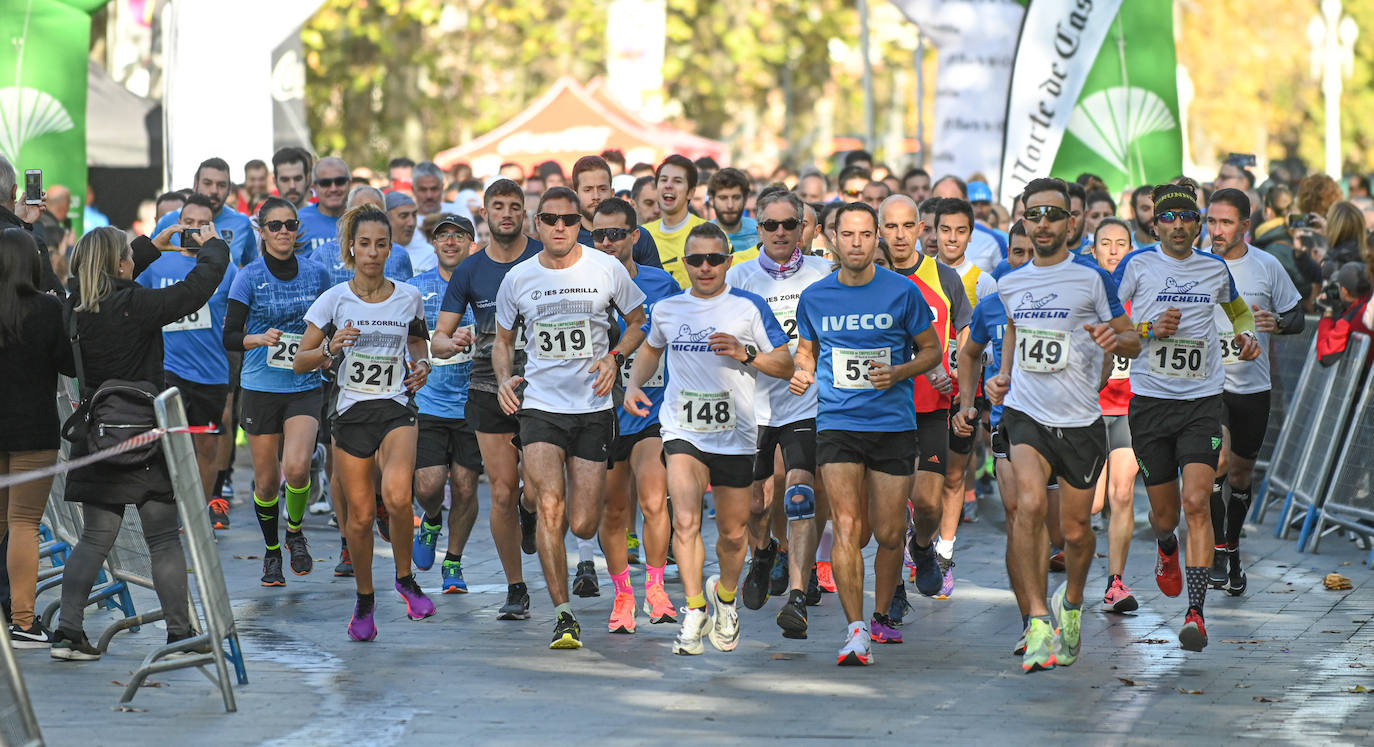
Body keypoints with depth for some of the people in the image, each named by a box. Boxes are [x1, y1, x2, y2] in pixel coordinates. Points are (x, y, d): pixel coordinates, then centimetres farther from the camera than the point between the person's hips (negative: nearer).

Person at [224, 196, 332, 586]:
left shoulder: (316, 273, 3)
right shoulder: (249, 277, -5)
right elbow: (229, 336, -9)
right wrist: (259, 339, -27)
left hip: (305, 386, 1)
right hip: (260, 387, 0)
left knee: (297, 467, -19)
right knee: (266, 478, 4)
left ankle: (295, 532, 9)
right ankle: (272, 552, 27)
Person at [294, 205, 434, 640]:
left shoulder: (409, 298, 3)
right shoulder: (335, 299, -2)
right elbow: (299, 363, 0)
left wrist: (422, 366, 2)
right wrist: (330, 347, -19)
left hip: (396, 409, 0)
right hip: (351, 412, 0)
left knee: (397, 498, -25)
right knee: (360, 514, 1)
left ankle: (405, 576, -2)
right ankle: (364, 600, 22)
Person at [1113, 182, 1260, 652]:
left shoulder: (1215, 268, 8)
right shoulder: (1137, 265, -1)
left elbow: (1239, 310, 29)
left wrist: (1248, 336, 9)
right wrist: (1149, 329, -14)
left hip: (1202, 402, 0)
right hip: (1150, 400, 0)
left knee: (1196, 503, -16)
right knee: (1164, 513, 8)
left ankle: (1196, 613, -17)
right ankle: (1167, 550, 47)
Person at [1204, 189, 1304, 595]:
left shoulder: (1267, 266, -1)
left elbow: (1297, 318, 7)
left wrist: (1276, 322, -15)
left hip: (1253, 386, 2)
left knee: (1240, 475, 11)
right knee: (1218, 459, -21)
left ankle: (1232, 552, 31)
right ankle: (1216, 552, -13)